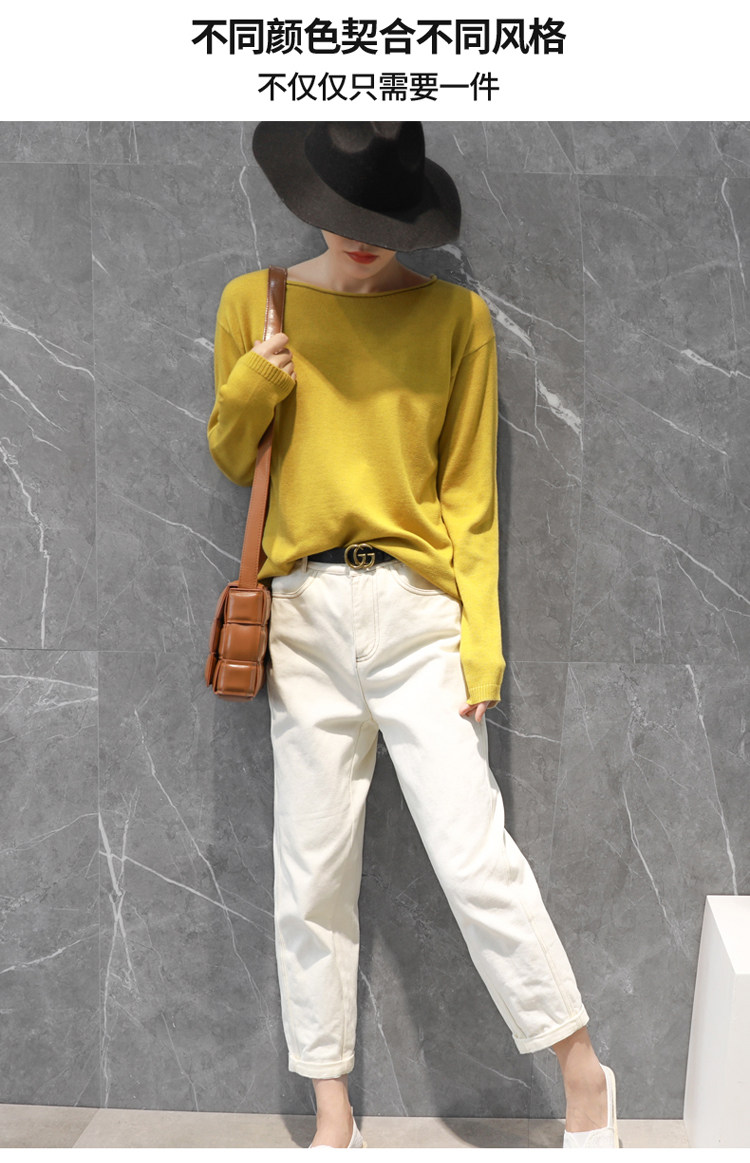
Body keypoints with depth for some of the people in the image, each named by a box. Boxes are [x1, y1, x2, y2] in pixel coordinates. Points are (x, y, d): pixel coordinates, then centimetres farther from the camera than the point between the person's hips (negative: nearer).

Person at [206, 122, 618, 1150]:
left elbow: (470, 491, 3)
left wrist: (482, 635, -4)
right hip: (302, 617, 2)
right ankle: (332, 1108, 26)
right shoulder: (254, 302, 9)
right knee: (310, 878, 7)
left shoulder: (456, 316, 4)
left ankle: (584, 1073, 18)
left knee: (475, 858, -5)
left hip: (416, 611, -2)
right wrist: (251, 384, -5)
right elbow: (231, 460, 15)